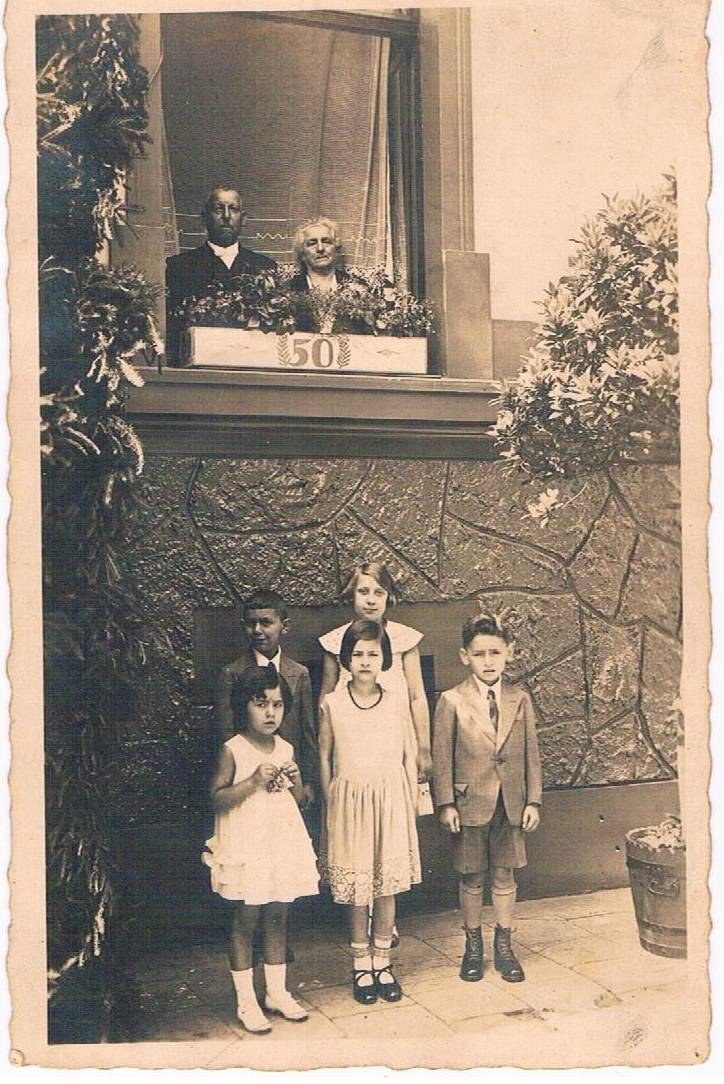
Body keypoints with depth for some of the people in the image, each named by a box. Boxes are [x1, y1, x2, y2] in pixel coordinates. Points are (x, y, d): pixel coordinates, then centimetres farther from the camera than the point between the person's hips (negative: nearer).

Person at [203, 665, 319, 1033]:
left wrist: (295, 782, -5)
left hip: (283, 843, 5)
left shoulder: (286, 750, 6)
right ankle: (245, 1001, 15)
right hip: (245, 846, -5)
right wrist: (253, 782, -24)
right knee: (246, 920, 3)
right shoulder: (233, 750, -10)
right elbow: (217, 799, -14)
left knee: (277, 917, 12)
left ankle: (277, 992, 26)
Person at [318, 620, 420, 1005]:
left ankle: (382, 963, 23)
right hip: (349, 803, -1)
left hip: (390, 803, 1)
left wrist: (410, 803, 4)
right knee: (356, 890, 5)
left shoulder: (395, 702, 0)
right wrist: (331, 803, 6)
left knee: (387, 886, 8)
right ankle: (361, 966, 22)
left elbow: (408, 756, 6)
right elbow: (324, 757, 5)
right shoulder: (332, 703, -3)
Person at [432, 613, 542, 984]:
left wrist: (533, 800, 2)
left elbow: (531, 753, 5)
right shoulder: (452, 701, -7)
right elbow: (441, 756, -5)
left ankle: (503, 946, 27)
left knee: (504, 874, 12)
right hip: (470, 802, -2)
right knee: (471, 877, 10)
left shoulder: (519, 699, 1)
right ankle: (473, 946, 27)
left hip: (511, 802, 2)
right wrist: (445, 804, -8)